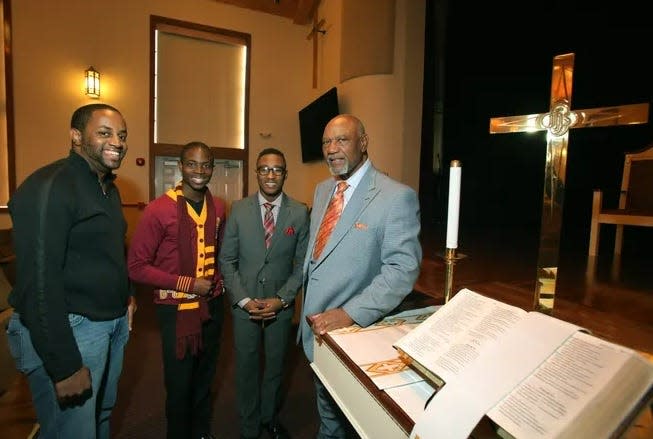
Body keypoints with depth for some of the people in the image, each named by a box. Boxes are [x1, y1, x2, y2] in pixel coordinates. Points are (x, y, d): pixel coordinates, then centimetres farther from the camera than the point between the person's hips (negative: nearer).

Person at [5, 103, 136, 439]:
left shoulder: (109, 189, 11)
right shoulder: (48, 188, -18)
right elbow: (39, 282, -22)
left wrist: (126, 296, 8)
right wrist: (64, 366, -21)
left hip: (114, 323, 9)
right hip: (69, 330, -8)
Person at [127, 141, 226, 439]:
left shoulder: (218, 207, 1)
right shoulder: (159, 210, -16)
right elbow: (136, 266, -14)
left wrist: (218, 279, 2)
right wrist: (187, 284, -18)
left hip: (212, 306, 5)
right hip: (177, 309, -5)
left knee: (204, 379, 22)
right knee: (179, 384, 13)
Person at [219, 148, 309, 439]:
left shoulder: (300, 212, -6)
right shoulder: (239, 209, -4)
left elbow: (302, 264, -4)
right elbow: (227, 260, -3)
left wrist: (281, 299, -11)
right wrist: (244, 300, -10)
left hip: (281, 305, 0)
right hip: (244, 304, 0)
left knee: (276, 366, 19)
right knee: (247, 368, 16)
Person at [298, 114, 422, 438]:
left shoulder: (397, 197, -18)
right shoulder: (322, 190, 5)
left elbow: (403, 269, -23)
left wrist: (349, 314, -28)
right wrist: (307, 311, 11)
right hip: (315, 326, 7)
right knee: (327, 409, 29)